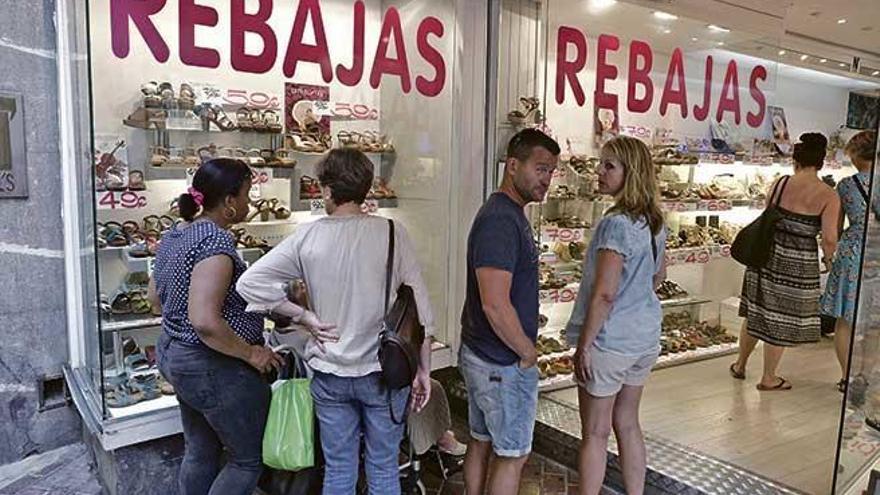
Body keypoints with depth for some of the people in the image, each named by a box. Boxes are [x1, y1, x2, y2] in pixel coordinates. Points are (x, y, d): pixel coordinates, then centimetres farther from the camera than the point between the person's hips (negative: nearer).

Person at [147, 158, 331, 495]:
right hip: (214, 369, -10)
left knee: (199, 452, 22)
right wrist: (251, 353, -21)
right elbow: (205, 321, -32)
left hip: (173, 355, 10)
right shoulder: (215, 241, -25)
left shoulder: (174, 234, 5)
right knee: (248, 459, 7)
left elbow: (155, 296, 16)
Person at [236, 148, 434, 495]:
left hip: (329, 375, 1)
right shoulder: (392, 233, -10)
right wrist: (423, 369, 2)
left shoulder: (307, 237, -7)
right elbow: (420, 309, -8)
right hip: (383, 372, -1)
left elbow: (249, 283, -7)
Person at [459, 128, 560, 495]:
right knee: (514, 454, 7)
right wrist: (527, 352, -15)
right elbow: (495, 304, -30)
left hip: (479, 353, 9)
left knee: (481, 441, 20)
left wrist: (524, 348, 14)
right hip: (505, 364, -9)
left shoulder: (510, 213, 9)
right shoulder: (501, 221, -23)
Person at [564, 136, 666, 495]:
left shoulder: (616, 224, -21)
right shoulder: (654, 222, 4)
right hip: (645, 338, 8)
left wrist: (583, 345, -16)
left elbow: (604, 294, -23)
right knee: (627, 424, 21)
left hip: (610, 341, -8)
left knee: (595, 433, 6)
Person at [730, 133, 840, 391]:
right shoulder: (828, 196, -11)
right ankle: (768, 378, 24)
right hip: (798, 263, -3)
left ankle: (740, 365, 32)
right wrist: (828, 259, 6)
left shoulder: (779, 184, -3)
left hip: (768, 253, 3)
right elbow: (829, 238, -14)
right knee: (781, 320, 9)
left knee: (756, 310, 18)